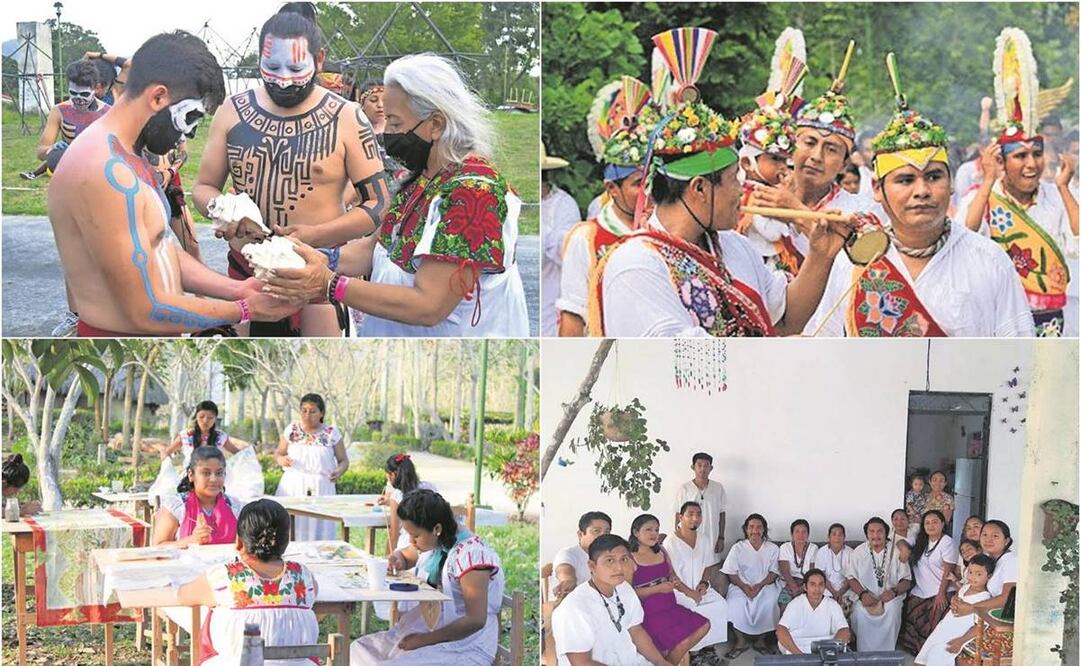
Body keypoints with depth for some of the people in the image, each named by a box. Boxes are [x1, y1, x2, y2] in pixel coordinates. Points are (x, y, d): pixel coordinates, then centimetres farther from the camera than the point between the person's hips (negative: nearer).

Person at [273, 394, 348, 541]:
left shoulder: (332, 433, 3)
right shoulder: (291, 430, 6)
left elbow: (344, 460, 7)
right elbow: (278, 453, 13)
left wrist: (339, 470, -14)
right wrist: (281, 459, -10)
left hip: (321, 488, -1)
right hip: (293, 486, 1)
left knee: (318, 531, -6)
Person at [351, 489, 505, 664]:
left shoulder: (470, 554, -21)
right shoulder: (434, 541, 4)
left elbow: (475, 620, -24)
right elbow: (405, 556, 26)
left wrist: (424, 639, -22)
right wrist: (397, 560, 1)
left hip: (465, 648, -9)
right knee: (360, 649, -1)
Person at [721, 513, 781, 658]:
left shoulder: (773, 548, 3)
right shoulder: (738, 548, 1)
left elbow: (774, 573, 0)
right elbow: (731, 573, -2)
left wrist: (759, 585, -16)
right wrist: (744, 587, -18)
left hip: (765, 585, 0)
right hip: (741, 585, 0)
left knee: (769, 602, -32)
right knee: (735, 603, -31)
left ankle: (761, 640, -11)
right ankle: (740, 641, -14)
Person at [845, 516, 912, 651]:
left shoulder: (897, 552, 4)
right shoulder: (858, 552, 7)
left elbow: (907, 581, 4)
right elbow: (851, 578, 7)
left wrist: (894, 591, -17)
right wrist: (862, 594, -13)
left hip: (889, 596, 0)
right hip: (866, 597, 1)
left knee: (892, 610, -34)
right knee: (859, 611, -33)